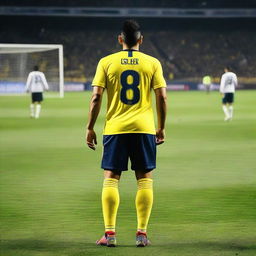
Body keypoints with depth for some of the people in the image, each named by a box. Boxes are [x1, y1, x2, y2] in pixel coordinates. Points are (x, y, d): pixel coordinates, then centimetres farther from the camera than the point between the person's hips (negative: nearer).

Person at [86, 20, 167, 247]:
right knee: (144, 179, 6)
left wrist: (90, 128, 5)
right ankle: (142, 233, 2)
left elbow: (96, 97, -2)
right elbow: (162, 96, 0)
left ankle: (110, 233, -2)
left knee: (111, 179, 4)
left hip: (115, 128, 0)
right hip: (144, 128, 0)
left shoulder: (106, 62, 2)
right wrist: (161, 128, 10)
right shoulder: (152, 63, 3)